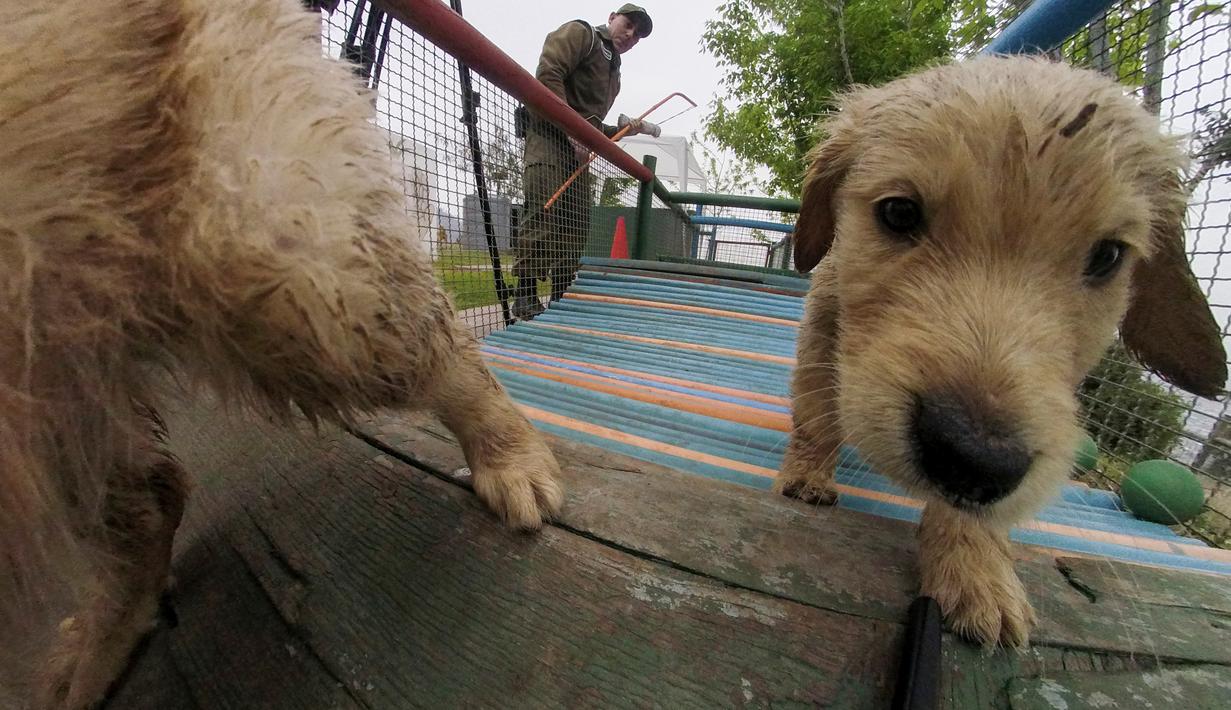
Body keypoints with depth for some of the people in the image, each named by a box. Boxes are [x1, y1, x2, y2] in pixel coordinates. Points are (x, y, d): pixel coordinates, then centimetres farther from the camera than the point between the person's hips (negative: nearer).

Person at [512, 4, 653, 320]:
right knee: (544, 214, -18)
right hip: (549, 134, -8)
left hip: (579, 146, 8)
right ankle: (525, 295, -14)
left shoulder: (614, 73, 29)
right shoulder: (579, 33, 6)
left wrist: (622, 130, 8)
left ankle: (562, 297, 8)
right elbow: (548, 75, -11)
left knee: (577, 223, 2)